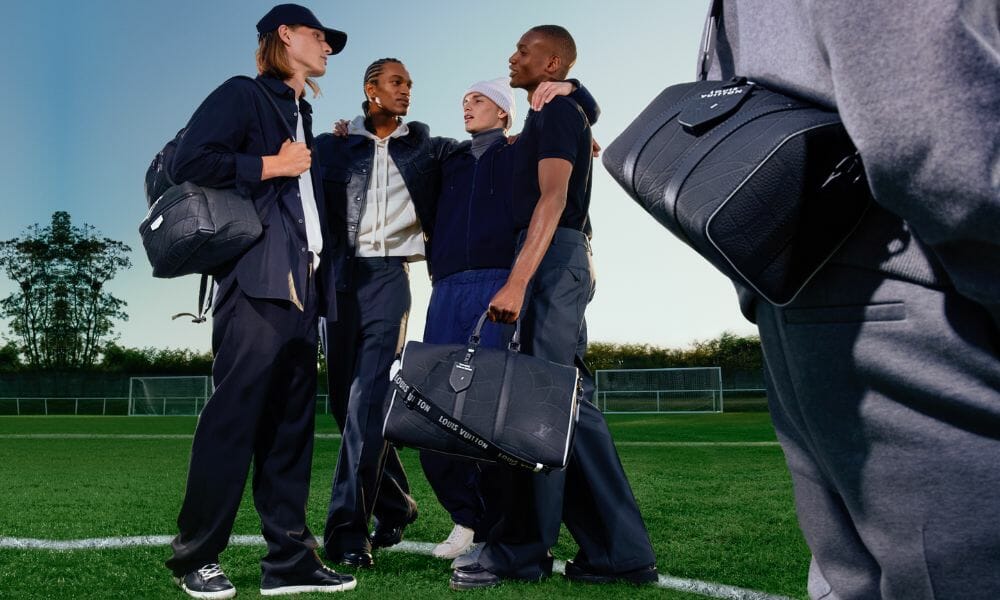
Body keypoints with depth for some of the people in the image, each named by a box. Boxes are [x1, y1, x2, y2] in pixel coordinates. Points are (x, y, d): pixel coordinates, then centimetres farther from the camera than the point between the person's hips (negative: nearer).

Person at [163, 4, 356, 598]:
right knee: (235, 412, -8)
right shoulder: (244, 95, 1)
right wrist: (272, 165, -9)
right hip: (257, 278, -8)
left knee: (293, 420, 5)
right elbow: (191, 160, -12)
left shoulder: (301, 113, 25)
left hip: (302, 283, 8)